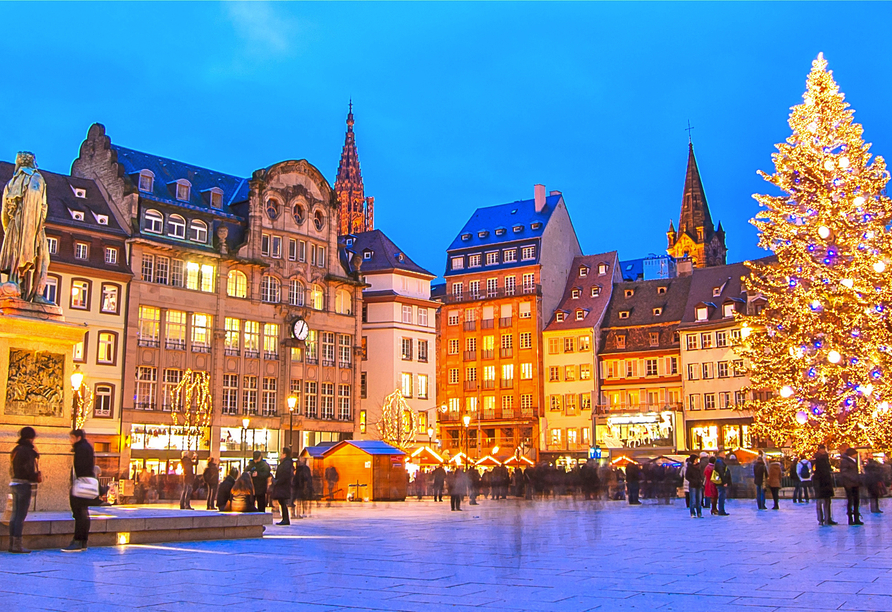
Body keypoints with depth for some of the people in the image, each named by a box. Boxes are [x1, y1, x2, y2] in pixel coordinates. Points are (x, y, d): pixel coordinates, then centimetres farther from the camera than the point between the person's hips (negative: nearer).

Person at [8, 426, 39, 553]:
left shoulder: (16, 450, 13)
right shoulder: (27, 451, -15)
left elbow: (11, 469, 16)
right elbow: (30, 470, -19)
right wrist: (37, 477, -4)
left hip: (14, 483, 9)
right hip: (24, 484, -9)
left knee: (15, 514, 12)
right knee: (21, 515, -6)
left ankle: (12, 543, 16)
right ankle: (17, 545, -5)